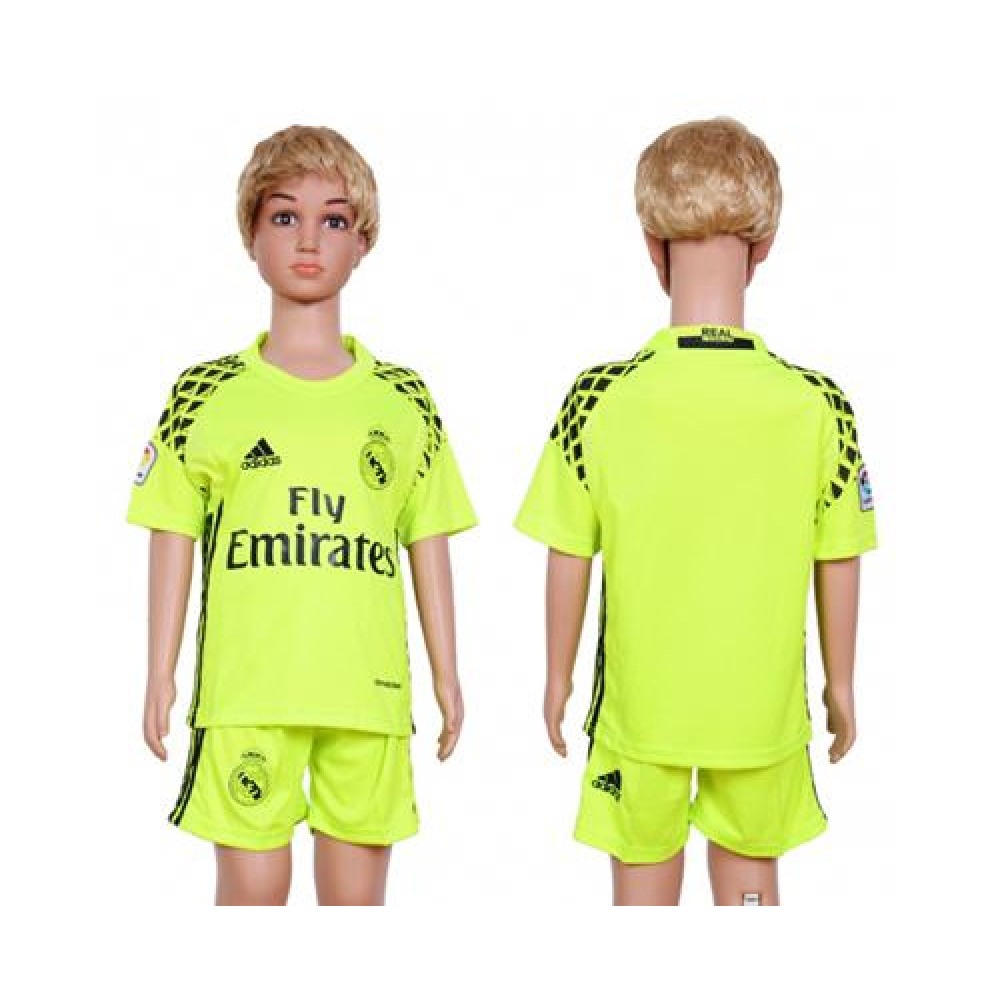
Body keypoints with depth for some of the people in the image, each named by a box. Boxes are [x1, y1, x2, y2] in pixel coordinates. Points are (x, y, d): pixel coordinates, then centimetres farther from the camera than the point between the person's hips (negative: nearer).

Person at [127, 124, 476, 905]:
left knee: (357, 891, 8)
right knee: (251, 884, 4)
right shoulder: (206, 394, 4)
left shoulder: (404, 399, 8)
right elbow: (174, 540, 6)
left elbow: (429, 545, 12)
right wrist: (161, 674, 4)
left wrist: (447, 673, 11)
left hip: (369, 689, 2)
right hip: (244, 687, -1)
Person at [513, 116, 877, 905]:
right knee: (751, 884, 20)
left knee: (645, 888, 17)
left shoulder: (599, 400, -15)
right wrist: (841, 682, 13)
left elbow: (569, 557, -7)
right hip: (764, 709, 1)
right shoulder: (819, 405, -13)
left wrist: (559, 677, 9)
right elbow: (839, 561, -3)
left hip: (640, 708, 0)